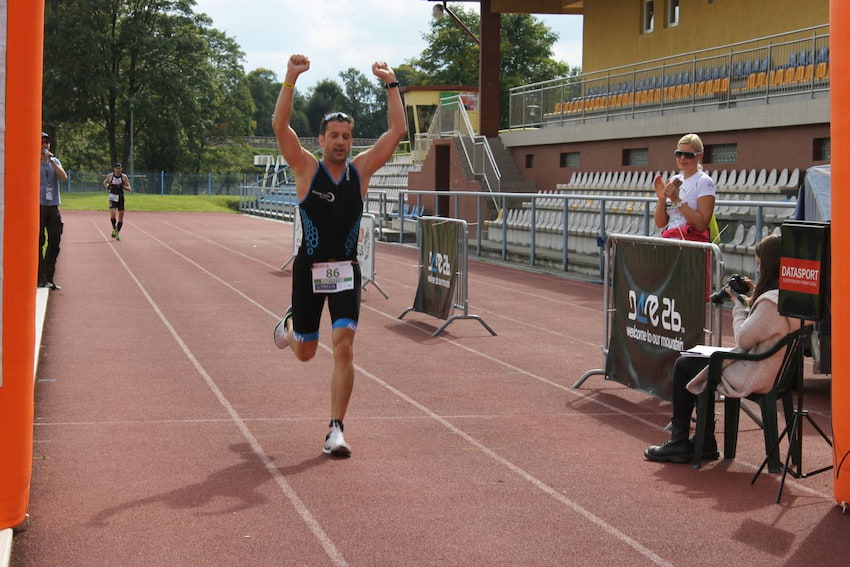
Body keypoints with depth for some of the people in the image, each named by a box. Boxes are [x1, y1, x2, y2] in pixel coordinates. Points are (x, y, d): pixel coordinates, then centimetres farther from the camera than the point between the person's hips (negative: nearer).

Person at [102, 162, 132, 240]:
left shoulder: (124, 177, -4)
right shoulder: (110, 176, -2)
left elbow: (129, 189, -3)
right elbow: (104, 182, 18)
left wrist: (123, 186, -23)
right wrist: (107, 186, -4)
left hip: (120, 198, 1)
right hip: (112, 198, -1)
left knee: (121, 218, 1)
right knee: (112, 215, -18)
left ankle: (117, 233, 18)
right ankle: (114, 228, 8)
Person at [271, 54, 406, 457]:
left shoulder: (361, 170, 2)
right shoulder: (307, 169, -4)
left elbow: (397, 130, -2)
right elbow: (280, 126, -17)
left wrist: (391, 84, -5)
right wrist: (291, 79, -23)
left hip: (346, 271, 1)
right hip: (310, 269, -1)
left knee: (344, 346, -14)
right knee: (305, 352, 13)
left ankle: (336, 430, -7)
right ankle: (288, 326, 52)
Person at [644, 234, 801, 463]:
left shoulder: (771, 301, -27)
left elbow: (743, 340, -22)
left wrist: (739, 304, -9)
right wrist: (754, 298, 5)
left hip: (752, 379, -10)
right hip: (775, 373, 10)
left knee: (683, 366, 6)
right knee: (702, 362, 25)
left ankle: (678, 443, 15)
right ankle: (705, 442, 25)